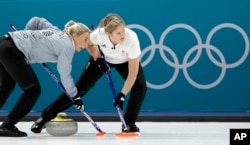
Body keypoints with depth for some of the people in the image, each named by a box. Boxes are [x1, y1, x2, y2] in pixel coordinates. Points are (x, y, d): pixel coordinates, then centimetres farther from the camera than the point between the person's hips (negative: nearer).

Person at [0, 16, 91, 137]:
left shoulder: (57, 32, 17)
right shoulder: (67, 45, -6)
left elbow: (36, 21, 25)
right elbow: (65, 75, -3)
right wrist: (75, 96, 7)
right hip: (12, 51, -9)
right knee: (33, 90, 0)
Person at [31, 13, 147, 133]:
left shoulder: (131, 38, -41)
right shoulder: (99, 34, -37)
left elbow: (133, 72, -34)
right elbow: (89, 43, -8)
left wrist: (122, 94, -37)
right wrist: (98, 58, -20)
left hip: (125, 61, 0)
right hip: (104, 58, 0)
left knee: (140, 86, -22)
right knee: (81, 87, -7)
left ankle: (129, 123, -3)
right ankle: (45, 117, 1)